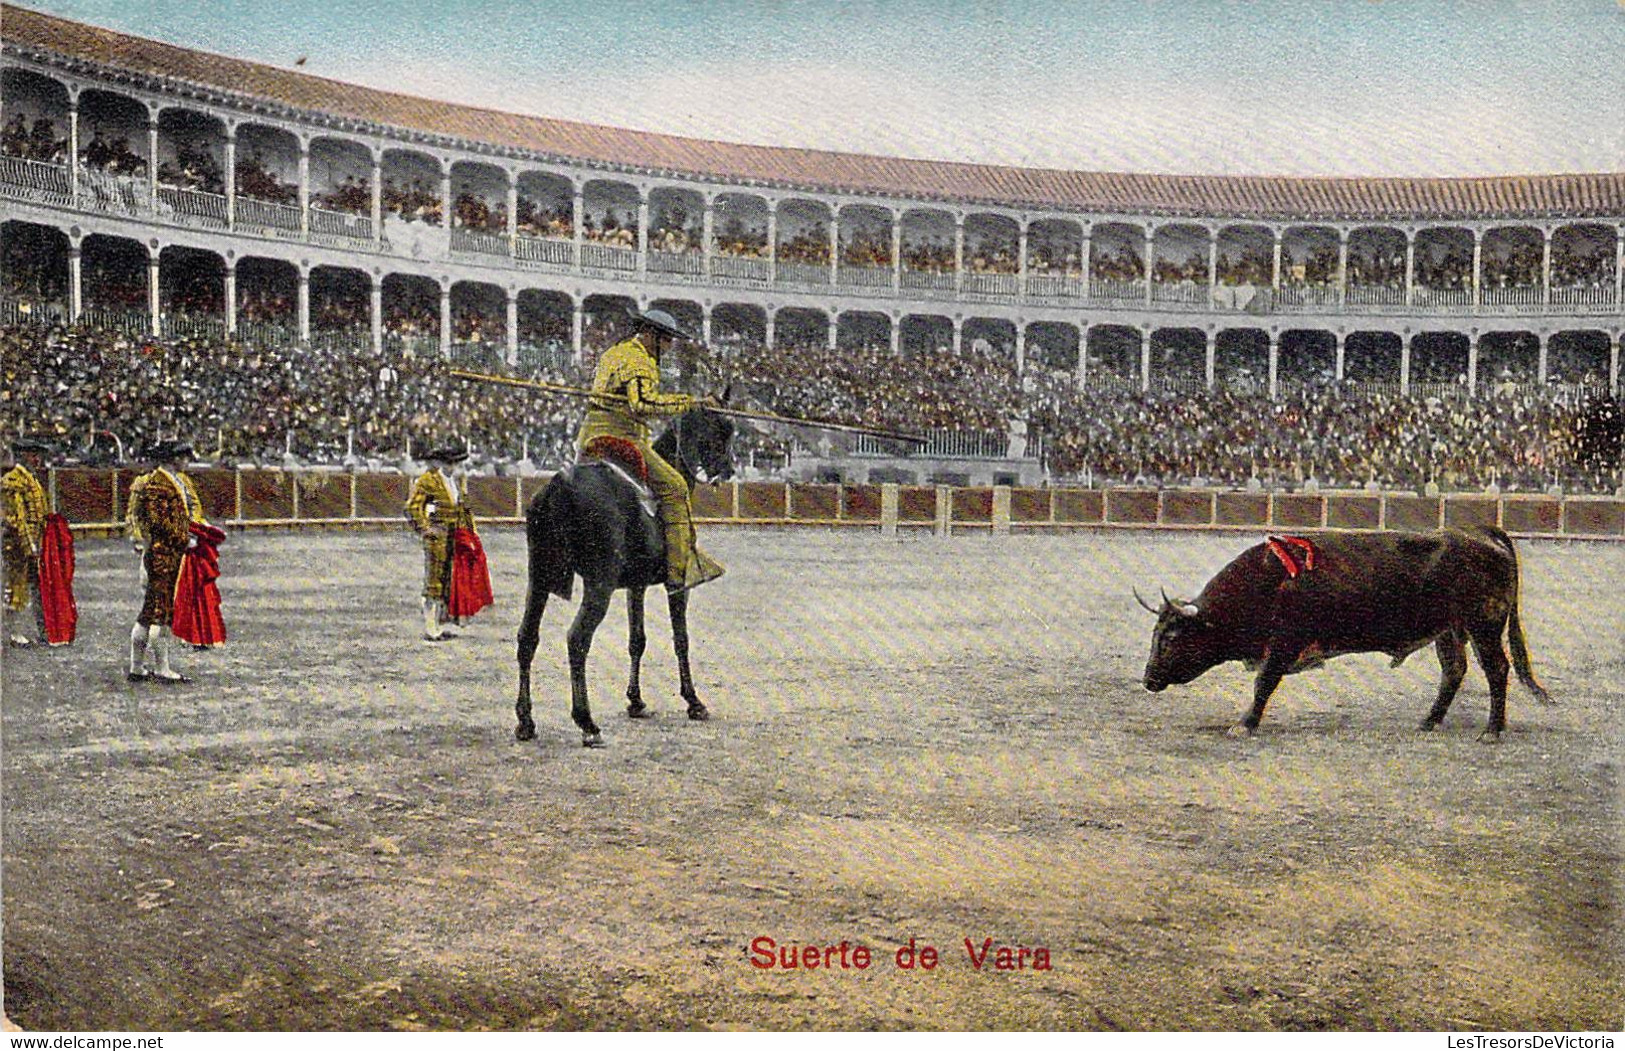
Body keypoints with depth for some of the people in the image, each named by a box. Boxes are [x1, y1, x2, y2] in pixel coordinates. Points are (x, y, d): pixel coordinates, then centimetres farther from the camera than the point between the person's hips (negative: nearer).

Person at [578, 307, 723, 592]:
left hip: (589, 438, 10)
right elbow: (643, 405, -22)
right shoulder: (640, 362, -8)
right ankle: (680, 570, -20)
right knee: (674, 486, -12)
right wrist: (684, 404, -14)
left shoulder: (612, 353, 24)